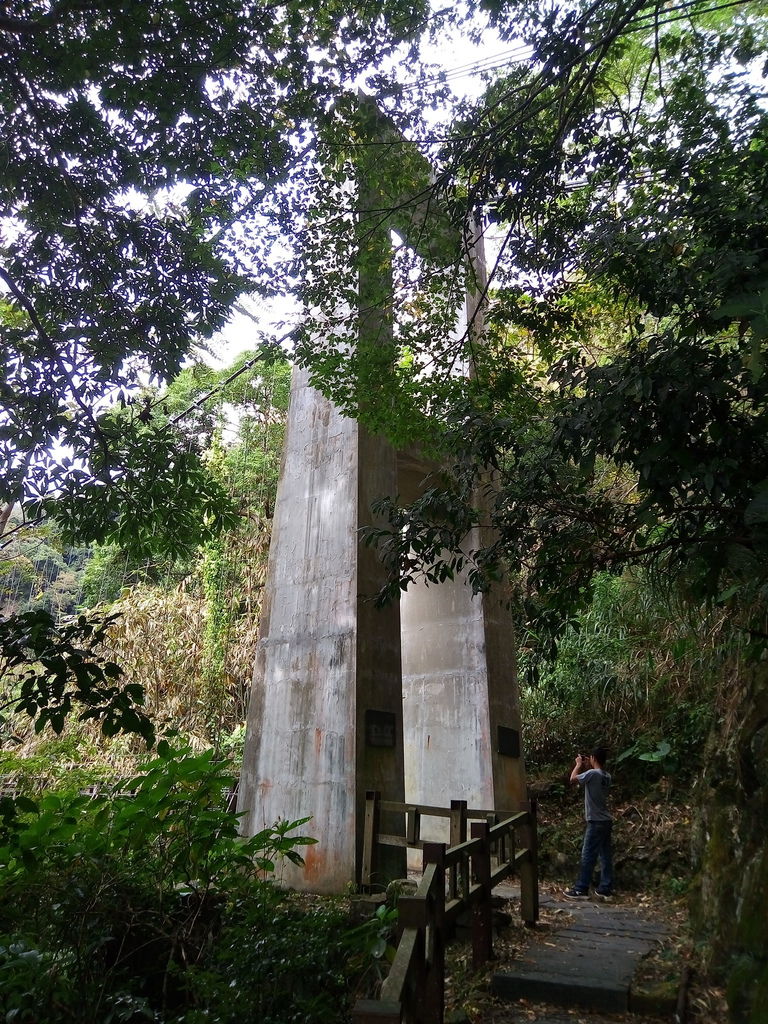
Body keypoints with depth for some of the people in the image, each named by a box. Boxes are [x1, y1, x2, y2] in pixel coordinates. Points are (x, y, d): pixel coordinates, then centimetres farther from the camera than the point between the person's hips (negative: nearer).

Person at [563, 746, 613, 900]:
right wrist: (587, 767, 16)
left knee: (588, 856, -2)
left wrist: (579, 764, 2)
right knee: (605, 855, 11)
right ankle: (605, 889, 15)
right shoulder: (606, 776, 7)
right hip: (606, 821, 8)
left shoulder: (593, 773, -19)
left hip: (596, 822, -8)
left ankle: (581, 889, 4)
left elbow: (573, 778, -10)